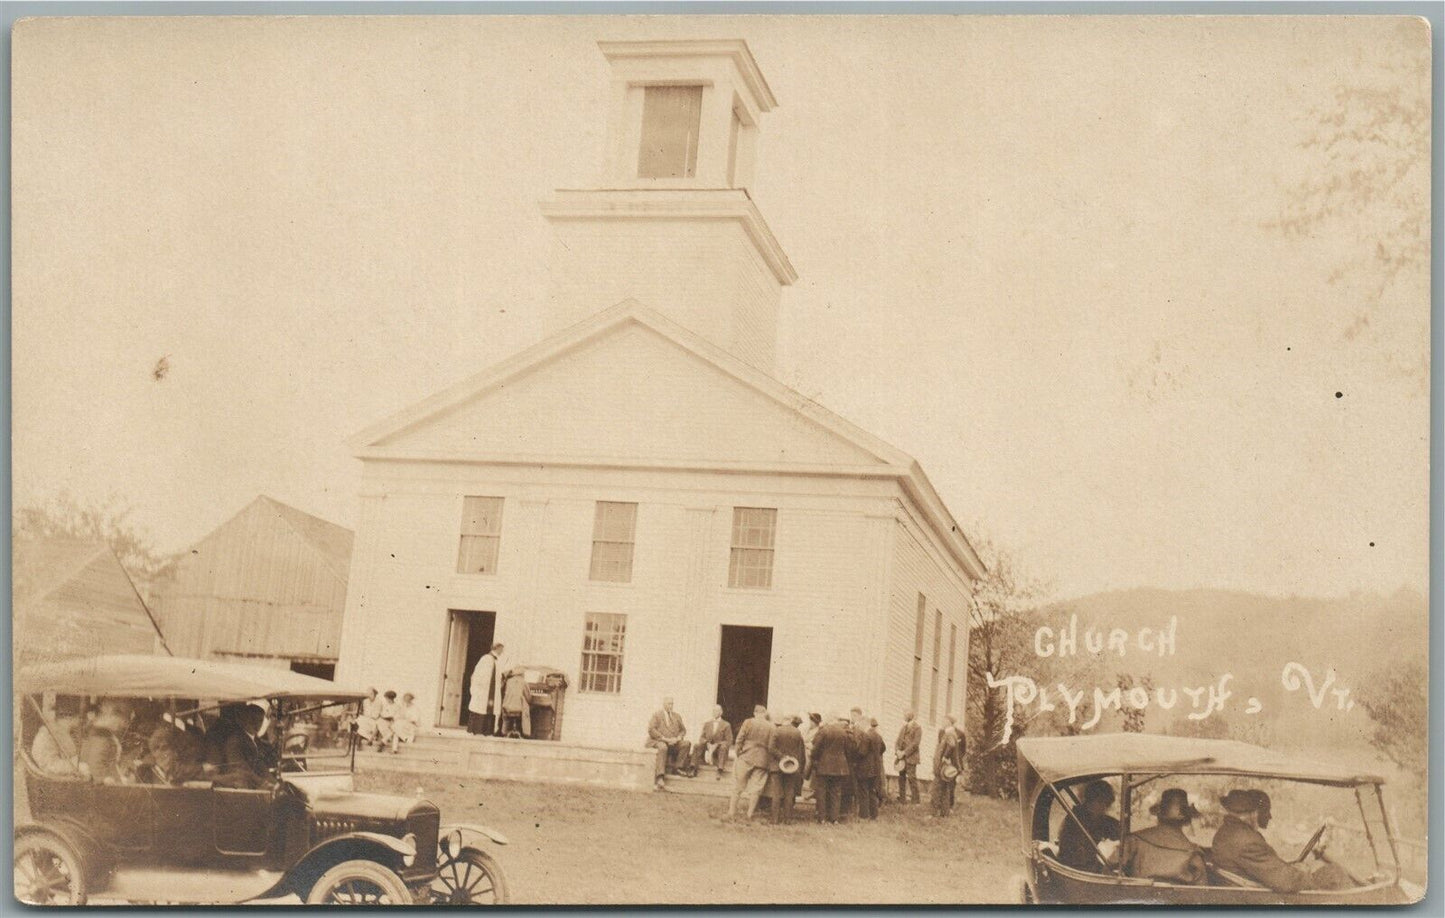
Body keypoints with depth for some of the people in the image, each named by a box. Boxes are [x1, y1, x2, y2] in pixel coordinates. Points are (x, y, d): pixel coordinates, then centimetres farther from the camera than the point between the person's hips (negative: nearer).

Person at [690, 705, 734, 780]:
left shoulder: (726, 725, 5)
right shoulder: (707, 724, 17)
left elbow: (729, 741, -2)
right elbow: (701, 738, 13)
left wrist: (716, 745, -16)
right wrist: (707, 743, -10)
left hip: (719, 749, -3)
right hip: (708, 747, 3)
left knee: (723, 747, -36)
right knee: (696, 746, -25)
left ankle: (720, 772, -43)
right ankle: (694, 769, -31)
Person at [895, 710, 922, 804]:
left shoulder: (917, 728, -5)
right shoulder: (903, 728, 17)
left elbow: (916, 743, -13)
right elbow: (898, 740, 18)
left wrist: (904, 752, -16)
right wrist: (897, 751, 0)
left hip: (911, 756, -7)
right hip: (902, 757, 7)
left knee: (911, 777, -7)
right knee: (901, 777, 7)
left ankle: (915, 799, -2)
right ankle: (902, 798, 12)